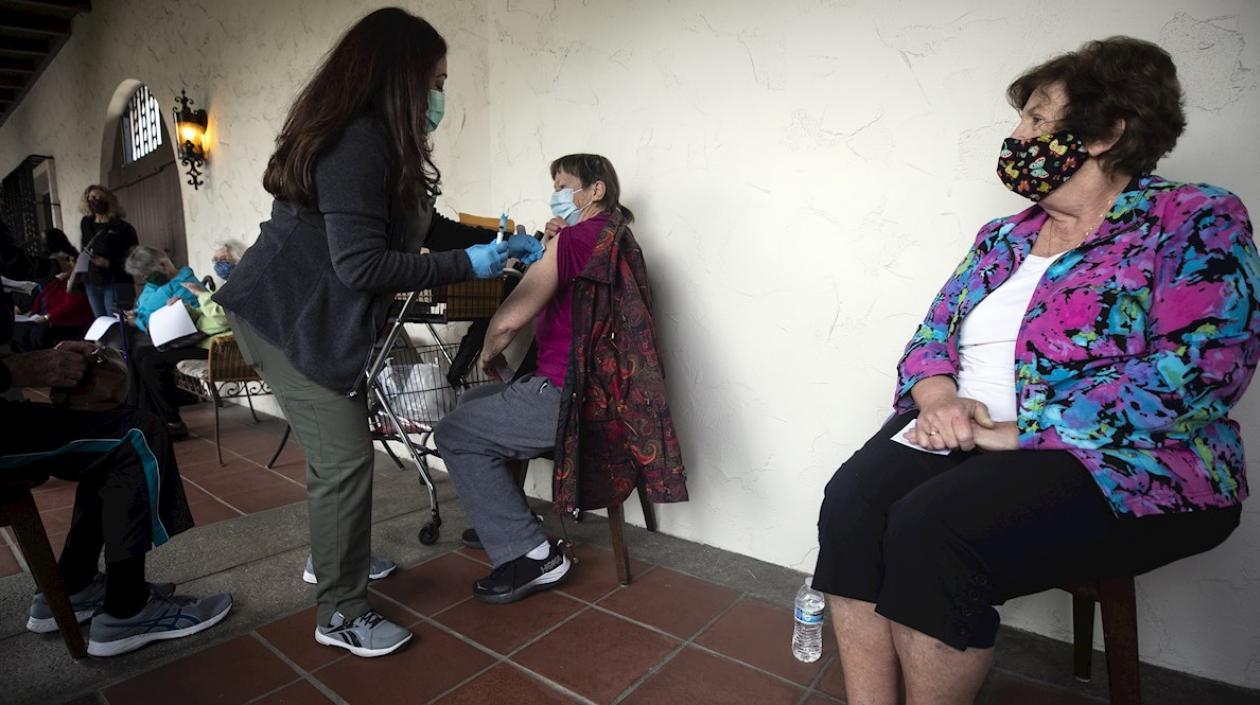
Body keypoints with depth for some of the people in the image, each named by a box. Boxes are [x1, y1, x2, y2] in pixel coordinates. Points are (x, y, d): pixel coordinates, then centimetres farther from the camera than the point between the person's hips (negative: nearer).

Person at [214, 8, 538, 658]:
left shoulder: (378, 140, 10)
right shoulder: (356, 142, -22)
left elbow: (423, 226, 17)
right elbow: (361, 265, -26)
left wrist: (497, 242, 14)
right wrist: (466, 266, -21)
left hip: (319, 321, 10)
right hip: (290, 321, -10)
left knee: (337, 448, 18)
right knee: (345, 458, -8)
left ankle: (331, 556, 38)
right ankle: (341, 614, 7)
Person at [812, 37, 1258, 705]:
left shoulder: (1194, 222, -1)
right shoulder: (1002, 237, 17)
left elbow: (1200, 364, -15)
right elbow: (933, 332, 13)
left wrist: (1020, 430, -20)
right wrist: (938, 396, -11)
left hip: (1119, 458, -5)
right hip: (961, 436, 5)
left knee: (931, 528, -31)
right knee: (850, 502, -23)